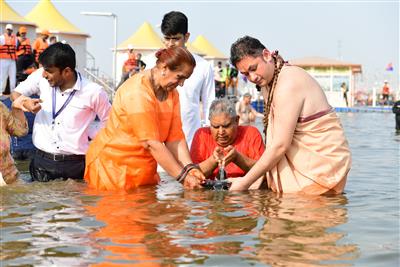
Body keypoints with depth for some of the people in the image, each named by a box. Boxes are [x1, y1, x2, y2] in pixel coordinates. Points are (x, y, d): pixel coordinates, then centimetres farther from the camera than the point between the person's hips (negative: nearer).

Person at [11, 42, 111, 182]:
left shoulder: (93, 92, -9)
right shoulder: (41, 77, -4)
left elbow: (108, 121, 7)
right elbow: (15, 93, 10)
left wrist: (89, 133, -5)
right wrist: (25, 103, -11)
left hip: (74, 164, -2)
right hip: (42, 161, 2)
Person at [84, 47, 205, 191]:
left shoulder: (171, 93, 4)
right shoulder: (137, 92, -22)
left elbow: (175, 137, -2)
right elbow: (152, 143, -24)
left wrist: (190, 168, -17)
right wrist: (183, 176, -24)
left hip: (144, 169, 7)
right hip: (114, 167, -7)